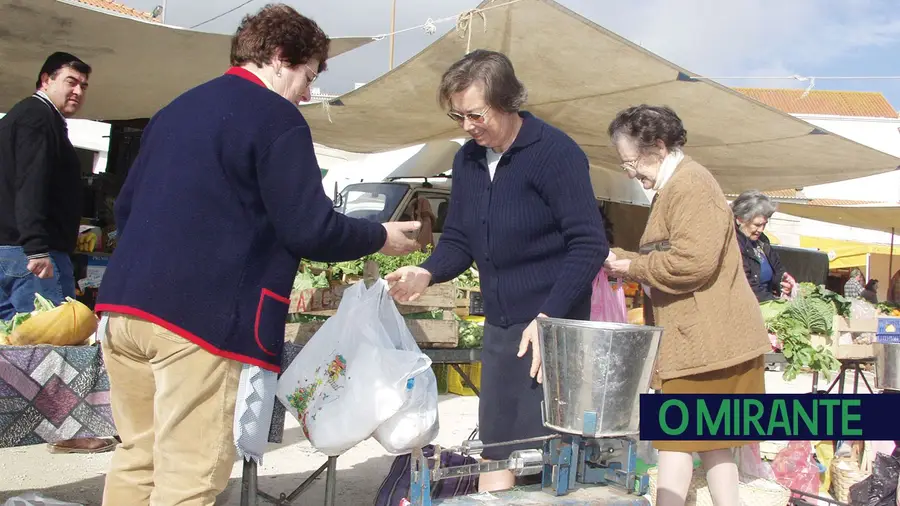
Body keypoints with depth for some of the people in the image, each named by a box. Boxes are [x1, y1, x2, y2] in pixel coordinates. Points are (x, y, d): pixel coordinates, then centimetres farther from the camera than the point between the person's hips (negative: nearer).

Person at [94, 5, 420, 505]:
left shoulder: (176, 109, 20)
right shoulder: (277, 118, -5)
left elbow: (125, 206, 24)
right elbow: (309, 230, -10)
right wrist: (380, 238, 7)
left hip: (124, 301, 9)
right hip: (201, 313, -8)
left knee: (138, 455, 18)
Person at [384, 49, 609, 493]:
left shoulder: (555, 152, -13)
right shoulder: (467, 160, 7)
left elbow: (589, 245, -15)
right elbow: (458, 241, 12)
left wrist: (548, 318, -22)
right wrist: (427, 273, -10)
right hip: (498, 326, 7)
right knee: (495, 453, 11)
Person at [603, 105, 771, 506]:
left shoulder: (689, 183, -16)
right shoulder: (675, 186, 18)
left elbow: (693, 261, -27)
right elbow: (668, 258, 22)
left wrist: (633, 268, -14)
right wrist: (619, 258, 8)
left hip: (704, 341, -11)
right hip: (703, 338, 11)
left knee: (676, 440, -5)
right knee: (712, 439, 15)